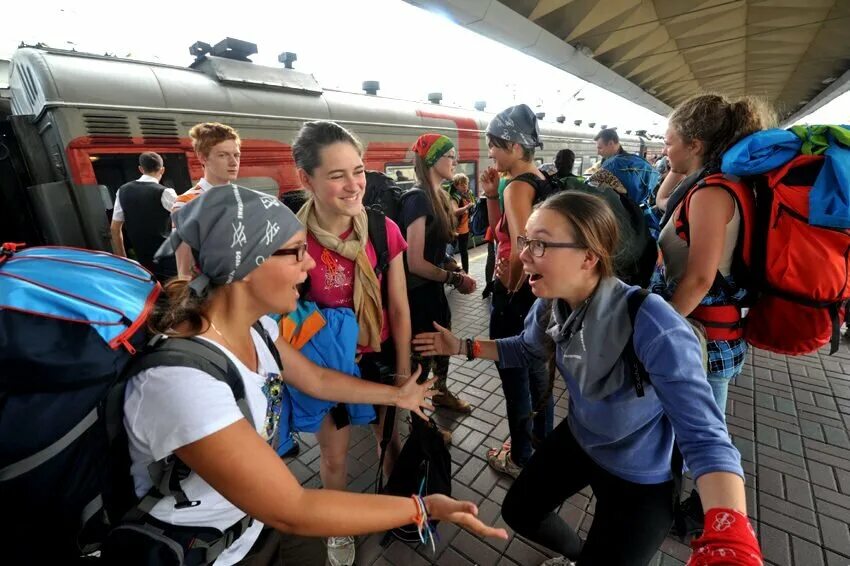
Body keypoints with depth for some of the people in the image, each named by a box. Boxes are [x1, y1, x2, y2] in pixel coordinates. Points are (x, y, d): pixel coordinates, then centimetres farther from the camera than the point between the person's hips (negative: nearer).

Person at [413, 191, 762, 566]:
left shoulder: (652, 325, -37)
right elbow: (525, 349, 4)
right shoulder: (550, 305, -17)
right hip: (578, 441, 6)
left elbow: (704, 437, -38)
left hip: (640, 477, -6)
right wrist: (463, 346, -3)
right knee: (517, 512, 21)